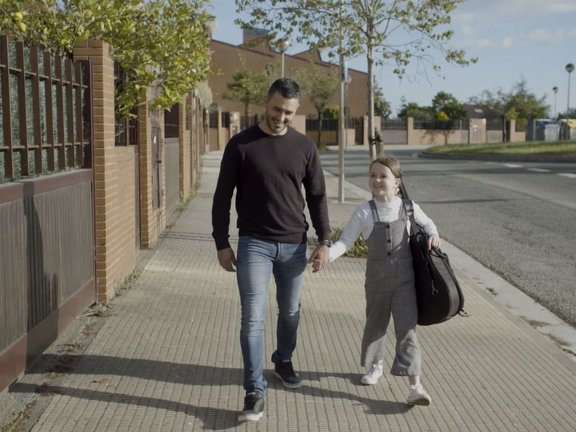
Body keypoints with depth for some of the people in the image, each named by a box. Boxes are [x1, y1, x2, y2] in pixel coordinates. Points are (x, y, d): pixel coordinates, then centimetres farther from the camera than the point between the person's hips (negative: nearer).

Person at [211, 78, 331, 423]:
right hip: (254, 244, -3)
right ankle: (256, 391, -2)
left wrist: (324, 241, 0)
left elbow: (317, 196, 7)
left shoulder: (305, 146, 2)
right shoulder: (241, 144, -5)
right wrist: (222, 243, -4)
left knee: (291, 312, 17)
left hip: (294, 244, 3)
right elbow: (223, 197, -1)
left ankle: (284, 360, 42)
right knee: (253, 318, -8)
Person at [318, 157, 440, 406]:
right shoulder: (364, 212, -5)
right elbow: (346, 241, -9)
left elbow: (426, 223, 17)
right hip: (377, 280, 1)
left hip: (404, 278, -1)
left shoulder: (409, 208, -2)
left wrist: (433, 235, -5)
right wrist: (327, 255, -26)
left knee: (406, 329, -7)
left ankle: (415, 387, -8)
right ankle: (376, 365, 46)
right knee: (375, 325, 18)